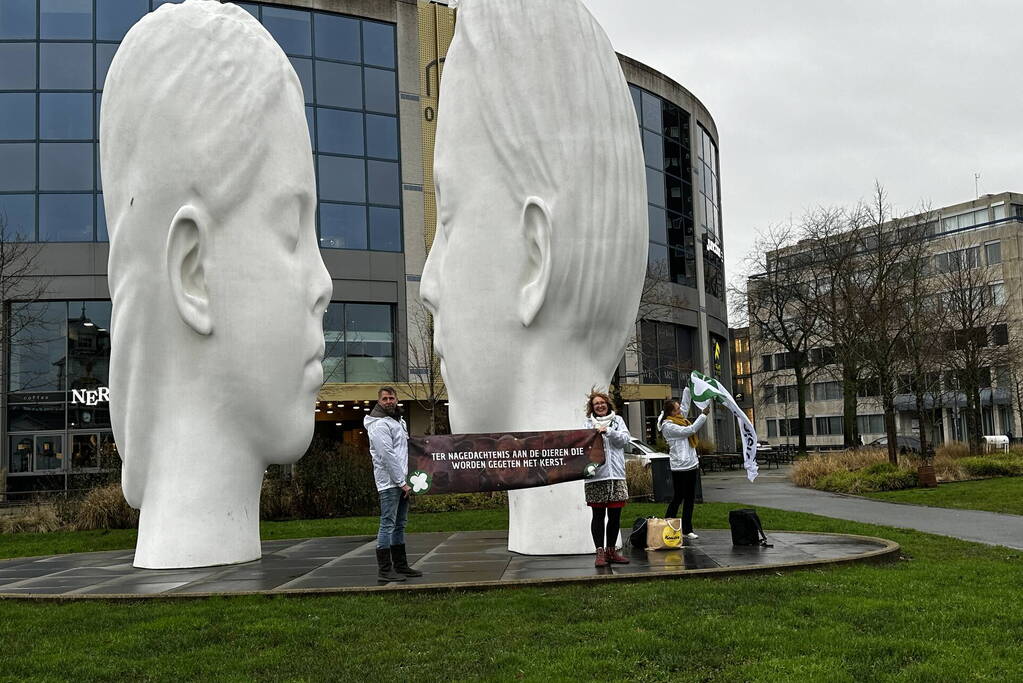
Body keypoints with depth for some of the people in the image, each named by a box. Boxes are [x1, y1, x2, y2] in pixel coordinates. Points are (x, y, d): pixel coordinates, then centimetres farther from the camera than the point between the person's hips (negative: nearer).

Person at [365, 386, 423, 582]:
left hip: (401, 481, 10)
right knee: (388, 524, -9)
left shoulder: (399, 421, 18)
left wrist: (406, 480, 16)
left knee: (400, 524, 13)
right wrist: (401, 483, -19)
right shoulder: (379, 424, -13)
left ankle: (401, 566, 20)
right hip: (389, 482, -10)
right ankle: (384, 570, -8)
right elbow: (387, 456, -19)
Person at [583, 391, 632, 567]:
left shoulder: (617, 420, 13)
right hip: (595, 475, -2)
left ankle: (611, 551, 19)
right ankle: (600, 552, 5)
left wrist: (608, 431, -12)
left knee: (615, 516, 7)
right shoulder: (588, 423, 7)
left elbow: (626, 439, 1)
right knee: (598, 515, 0)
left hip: (616, 474, 2)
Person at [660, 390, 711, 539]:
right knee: (678, 498, -5)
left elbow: (685, 404, 22)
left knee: (690, 499, 9)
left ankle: (687, 529, 14)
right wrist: (704, 415, -14)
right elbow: (689, 430, -17)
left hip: (692, 464, 9)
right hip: (680, 467, -9)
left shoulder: (679, 418, 12)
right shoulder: (668, 426, -13)